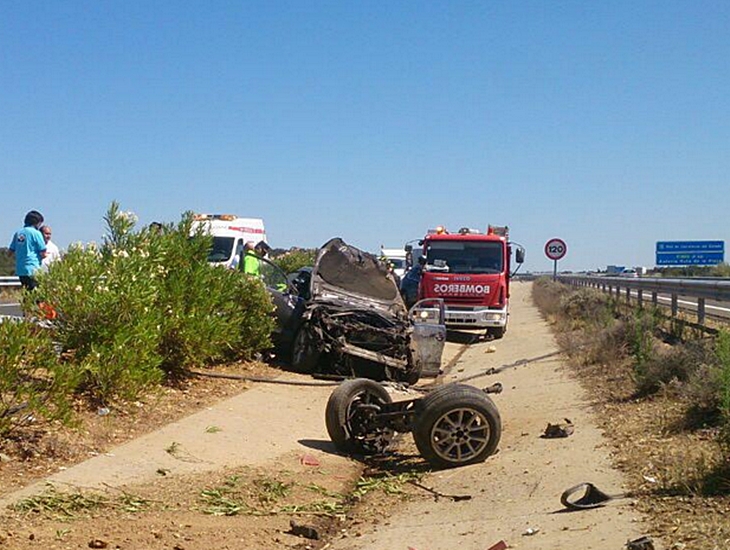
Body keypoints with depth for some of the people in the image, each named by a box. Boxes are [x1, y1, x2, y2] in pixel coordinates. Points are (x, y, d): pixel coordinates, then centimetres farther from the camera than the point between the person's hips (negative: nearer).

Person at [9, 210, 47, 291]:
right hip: (33, 269, -6)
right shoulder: (36, 233, -7)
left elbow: (11, 251, 15)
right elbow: (43, 254, -9)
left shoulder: (18, 233, 11)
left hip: (20, 270, 6)